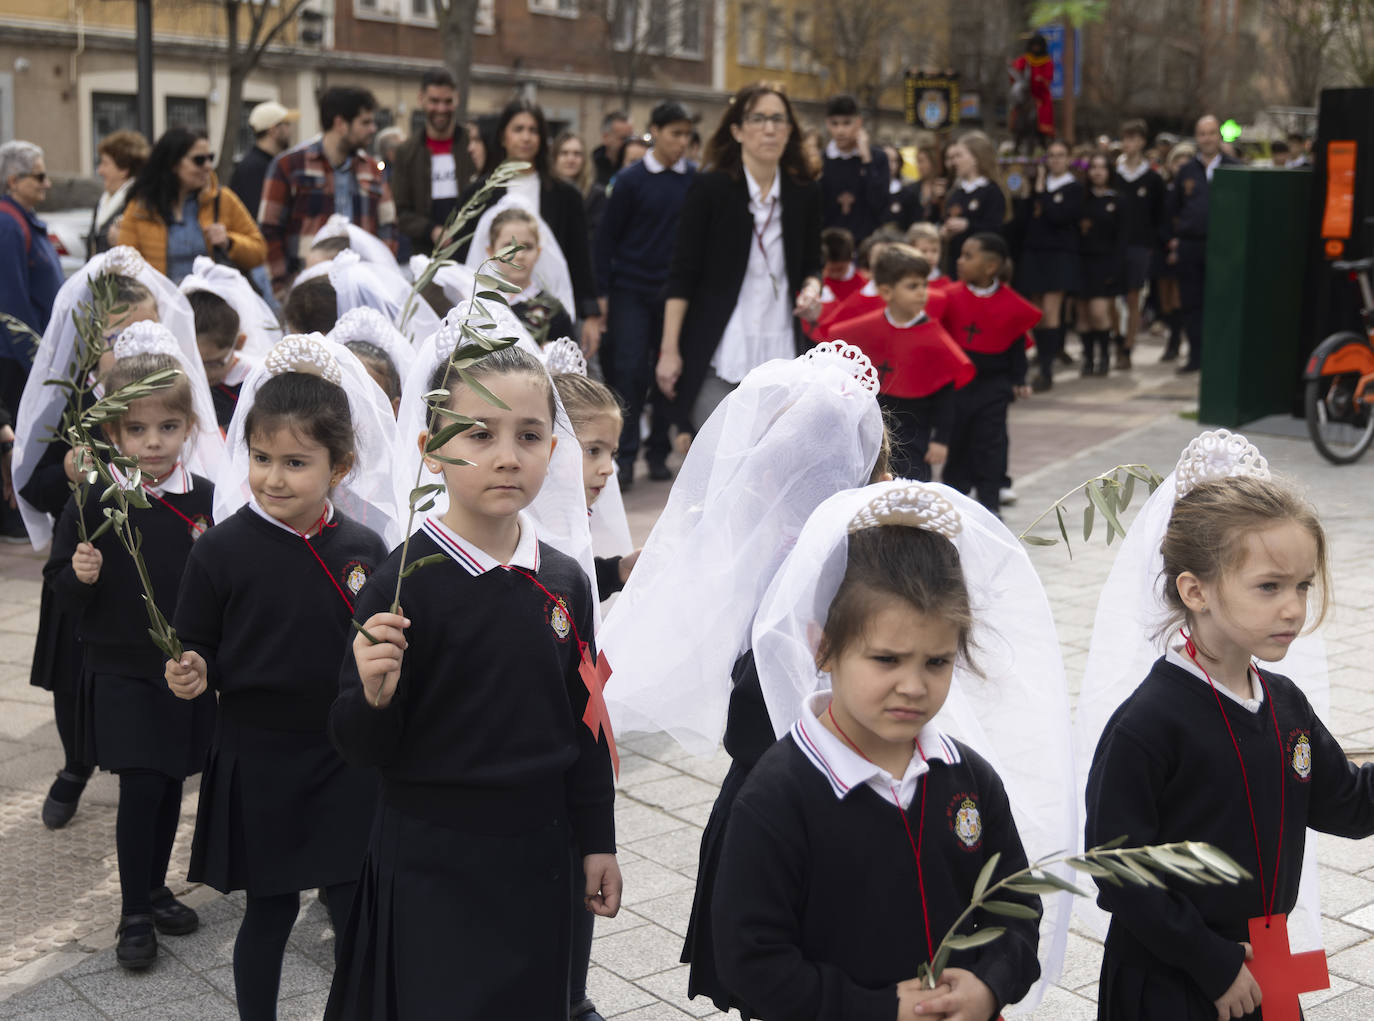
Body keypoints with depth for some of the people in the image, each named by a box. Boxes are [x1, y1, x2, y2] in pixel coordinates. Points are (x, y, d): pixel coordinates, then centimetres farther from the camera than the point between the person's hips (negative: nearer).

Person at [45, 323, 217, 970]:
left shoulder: (204, 499, -3)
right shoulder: (93, 503, -9)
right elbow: (59, 583, -2)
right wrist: (80, 576, -22)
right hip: (121, 671, -3)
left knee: (171, 784, 13)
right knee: (141, 786, -5)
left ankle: (155, 890, 33)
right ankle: (134, 914, 11)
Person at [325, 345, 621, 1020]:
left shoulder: (564, 581, 1)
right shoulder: (404, 583, -15)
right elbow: (362, 749, -12)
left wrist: (597, 841, 13)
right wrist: (376, 696, -32)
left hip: (534, 854, 5)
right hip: (431, 863, -5)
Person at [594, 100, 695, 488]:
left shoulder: (697, 180, 2)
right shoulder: (631, 180, -2)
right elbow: (607, 237, 2)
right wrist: (602, 292, -2)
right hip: (632, 291, -2)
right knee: (629, 371, -5)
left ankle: (658, 452, 17)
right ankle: (625, 456, 2)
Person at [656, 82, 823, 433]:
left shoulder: (804, 193, 8)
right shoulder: (710, 187, -4)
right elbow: (682, 274, -5)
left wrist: (811, 290, -5)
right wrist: (670, 349, -9)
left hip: (780, 351, 4)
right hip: (718, 351, -4)